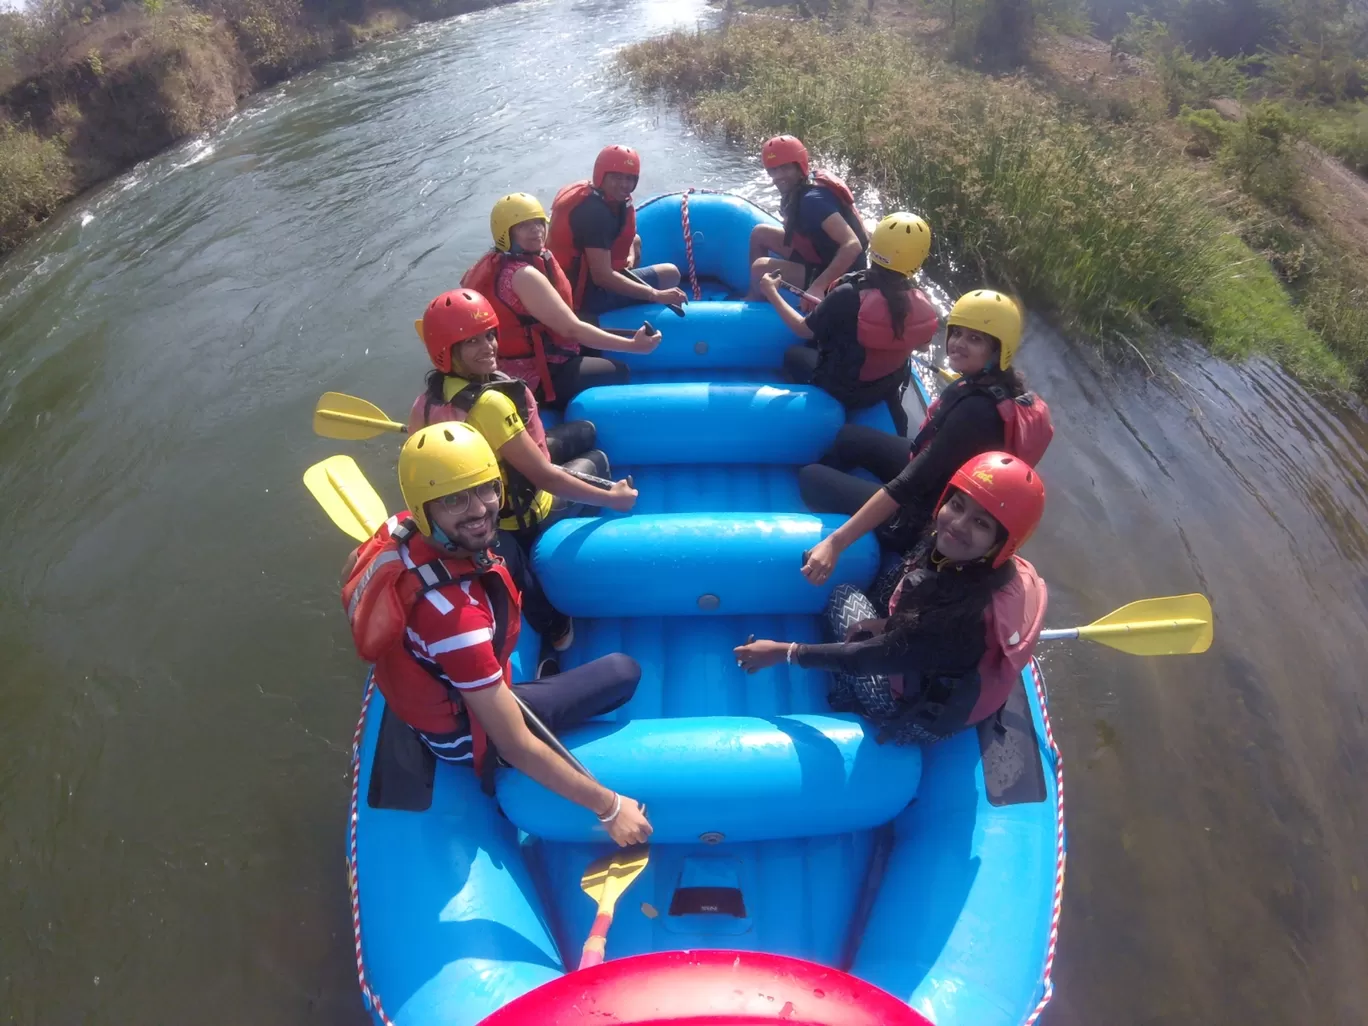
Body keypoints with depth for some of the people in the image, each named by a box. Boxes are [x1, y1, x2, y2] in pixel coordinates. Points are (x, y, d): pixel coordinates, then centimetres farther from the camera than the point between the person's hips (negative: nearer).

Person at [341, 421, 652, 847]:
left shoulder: (399, 530, -22)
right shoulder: (455, 618, -43)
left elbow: (349, 576, 3)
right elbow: (516, 748, -34)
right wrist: (610, 808, -26)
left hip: (424, 694, 7)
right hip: (464, 733, -7)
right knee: (624, 671, -3)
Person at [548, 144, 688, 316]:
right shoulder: (594, 211, -25)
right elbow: (602, 276, -31)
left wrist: (630, 255, -3)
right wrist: (657, 295, -34)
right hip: (582, 294, -10)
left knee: (636, 240, 27)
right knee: (670, 273, -7)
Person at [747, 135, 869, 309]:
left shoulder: (813, 200, -27)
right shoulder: (796, 192, 0)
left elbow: (853, 245, -36)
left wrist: (818, 286, -42)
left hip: (837, 278, -10)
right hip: (821, 258, 10)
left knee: (761, 268, -23)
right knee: (759, 233, 11)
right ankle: (755, 296, 20)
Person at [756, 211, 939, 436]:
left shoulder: (849, 294, -32)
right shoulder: (920, 302, -18)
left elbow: (804, 330, -17)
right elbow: (922, 344, 3)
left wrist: (772, 293, -4)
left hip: (841, 389, -4)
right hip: (887, 389, 4)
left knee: (792, 354, 22)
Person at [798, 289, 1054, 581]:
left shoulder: (975, 411, -35)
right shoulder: (1004, 385, -10)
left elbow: (909, 485, -37)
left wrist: (836, 542, -38)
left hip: (922, 516, -9)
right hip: (935, 479, 9)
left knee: (810, 477, 0)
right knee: (848, 436, 20)